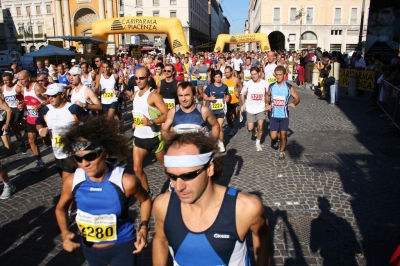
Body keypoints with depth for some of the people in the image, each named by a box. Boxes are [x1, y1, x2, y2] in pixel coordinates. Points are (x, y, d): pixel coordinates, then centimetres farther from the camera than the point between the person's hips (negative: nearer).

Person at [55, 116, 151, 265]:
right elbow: (60, 209, 4)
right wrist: (65, 234, -10)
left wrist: (143, 228, -14)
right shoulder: (72, 181, -17)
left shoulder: (126, 181, -26)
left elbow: (145, 200, -4)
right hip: (90, 249, 4)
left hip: (122, 247, -4)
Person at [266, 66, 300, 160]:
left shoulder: (289, 87, -6)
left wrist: (294, 103, -22)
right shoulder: (271, 86, 0)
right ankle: (275, 140, 34)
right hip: (274, 115, 1)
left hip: (284, 116, -1)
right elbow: (267, 96, 19)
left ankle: (282, 151, 26)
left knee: (283, 135, 4)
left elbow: (297, 98, 0)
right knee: (273, 136, -2)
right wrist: (267, 104, 0)